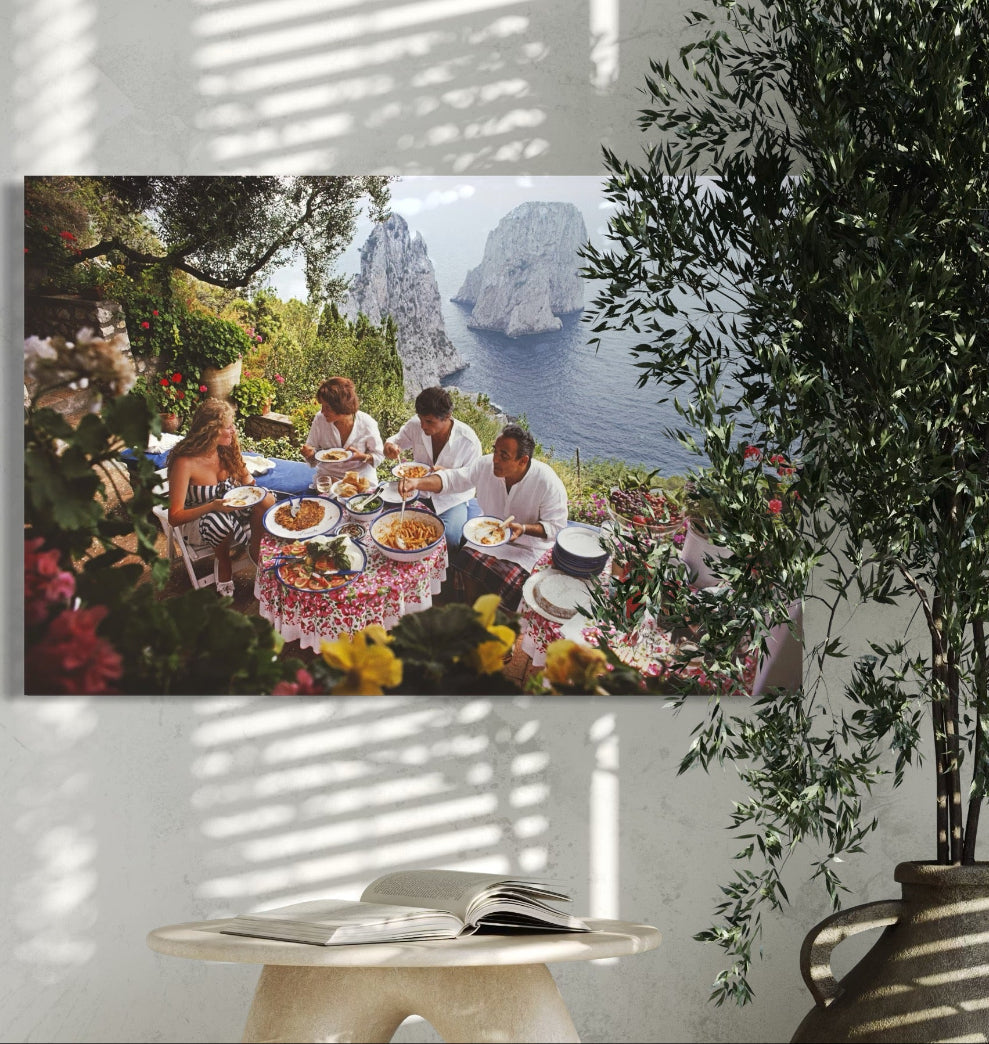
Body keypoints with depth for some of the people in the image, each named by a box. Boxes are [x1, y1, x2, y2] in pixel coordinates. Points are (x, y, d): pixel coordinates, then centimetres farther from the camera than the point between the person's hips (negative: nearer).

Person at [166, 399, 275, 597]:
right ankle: (224, 562, -10)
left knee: (266, 499, -24)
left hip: (231, 510, 5)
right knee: (218, 520, -40)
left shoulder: (226, 450, -7)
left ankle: (257, 553, -5)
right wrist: (213, 506, -37)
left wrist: (250, 485, -13)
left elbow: (245, 476, 12)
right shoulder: (185, 462, -24)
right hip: (198, 522, -5)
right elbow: (175, 517, -24)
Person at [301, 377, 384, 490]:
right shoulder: (320, 419, -6)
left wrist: (363, 457, -20)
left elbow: (379, 456, 0)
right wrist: (310, 453, -17)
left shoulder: (367, 424, -12)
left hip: (361, 478, -1)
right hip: (327, 476, 1)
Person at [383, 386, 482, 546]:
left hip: (451, 498, -4)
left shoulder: (469, 441, -21)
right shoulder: (415, 425, -11)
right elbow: (397, 440, 8)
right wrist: (389, 446, -18)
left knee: (449, 539, -27)